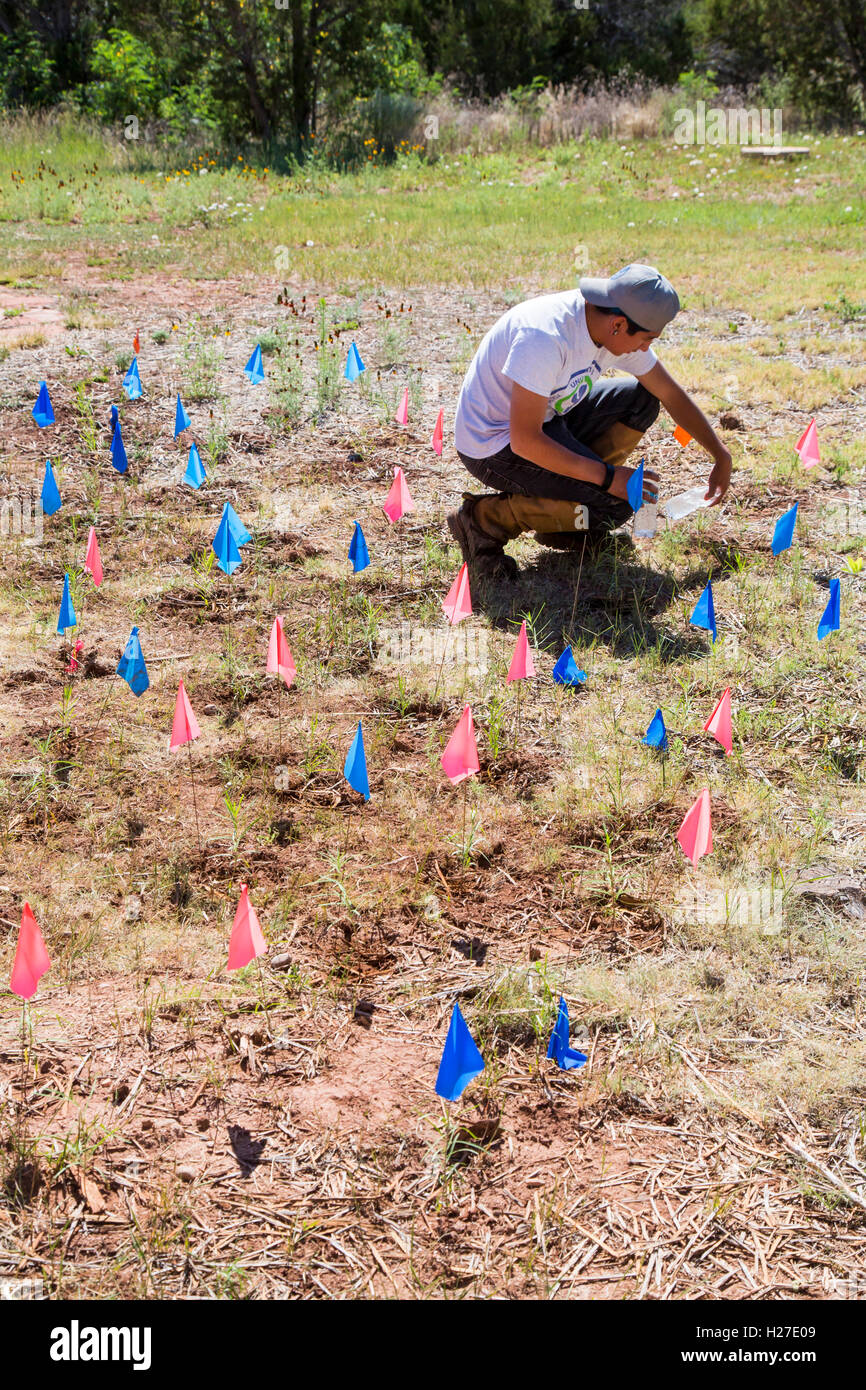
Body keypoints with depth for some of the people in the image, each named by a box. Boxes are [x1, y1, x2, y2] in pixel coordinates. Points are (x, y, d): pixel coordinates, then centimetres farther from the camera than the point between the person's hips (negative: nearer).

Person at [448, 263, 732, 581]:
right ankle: (485, 518, -9)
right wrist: (607, 477, -27)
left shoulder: (616, 328, -7)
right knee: (618, 504, -18)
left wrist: (721, 457, 5)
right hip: (496, 446, -8)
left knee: (641, 398, 3)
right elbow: (525, 441, -32)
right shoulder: (546, 337, -33)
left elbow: (671, 394, 7)